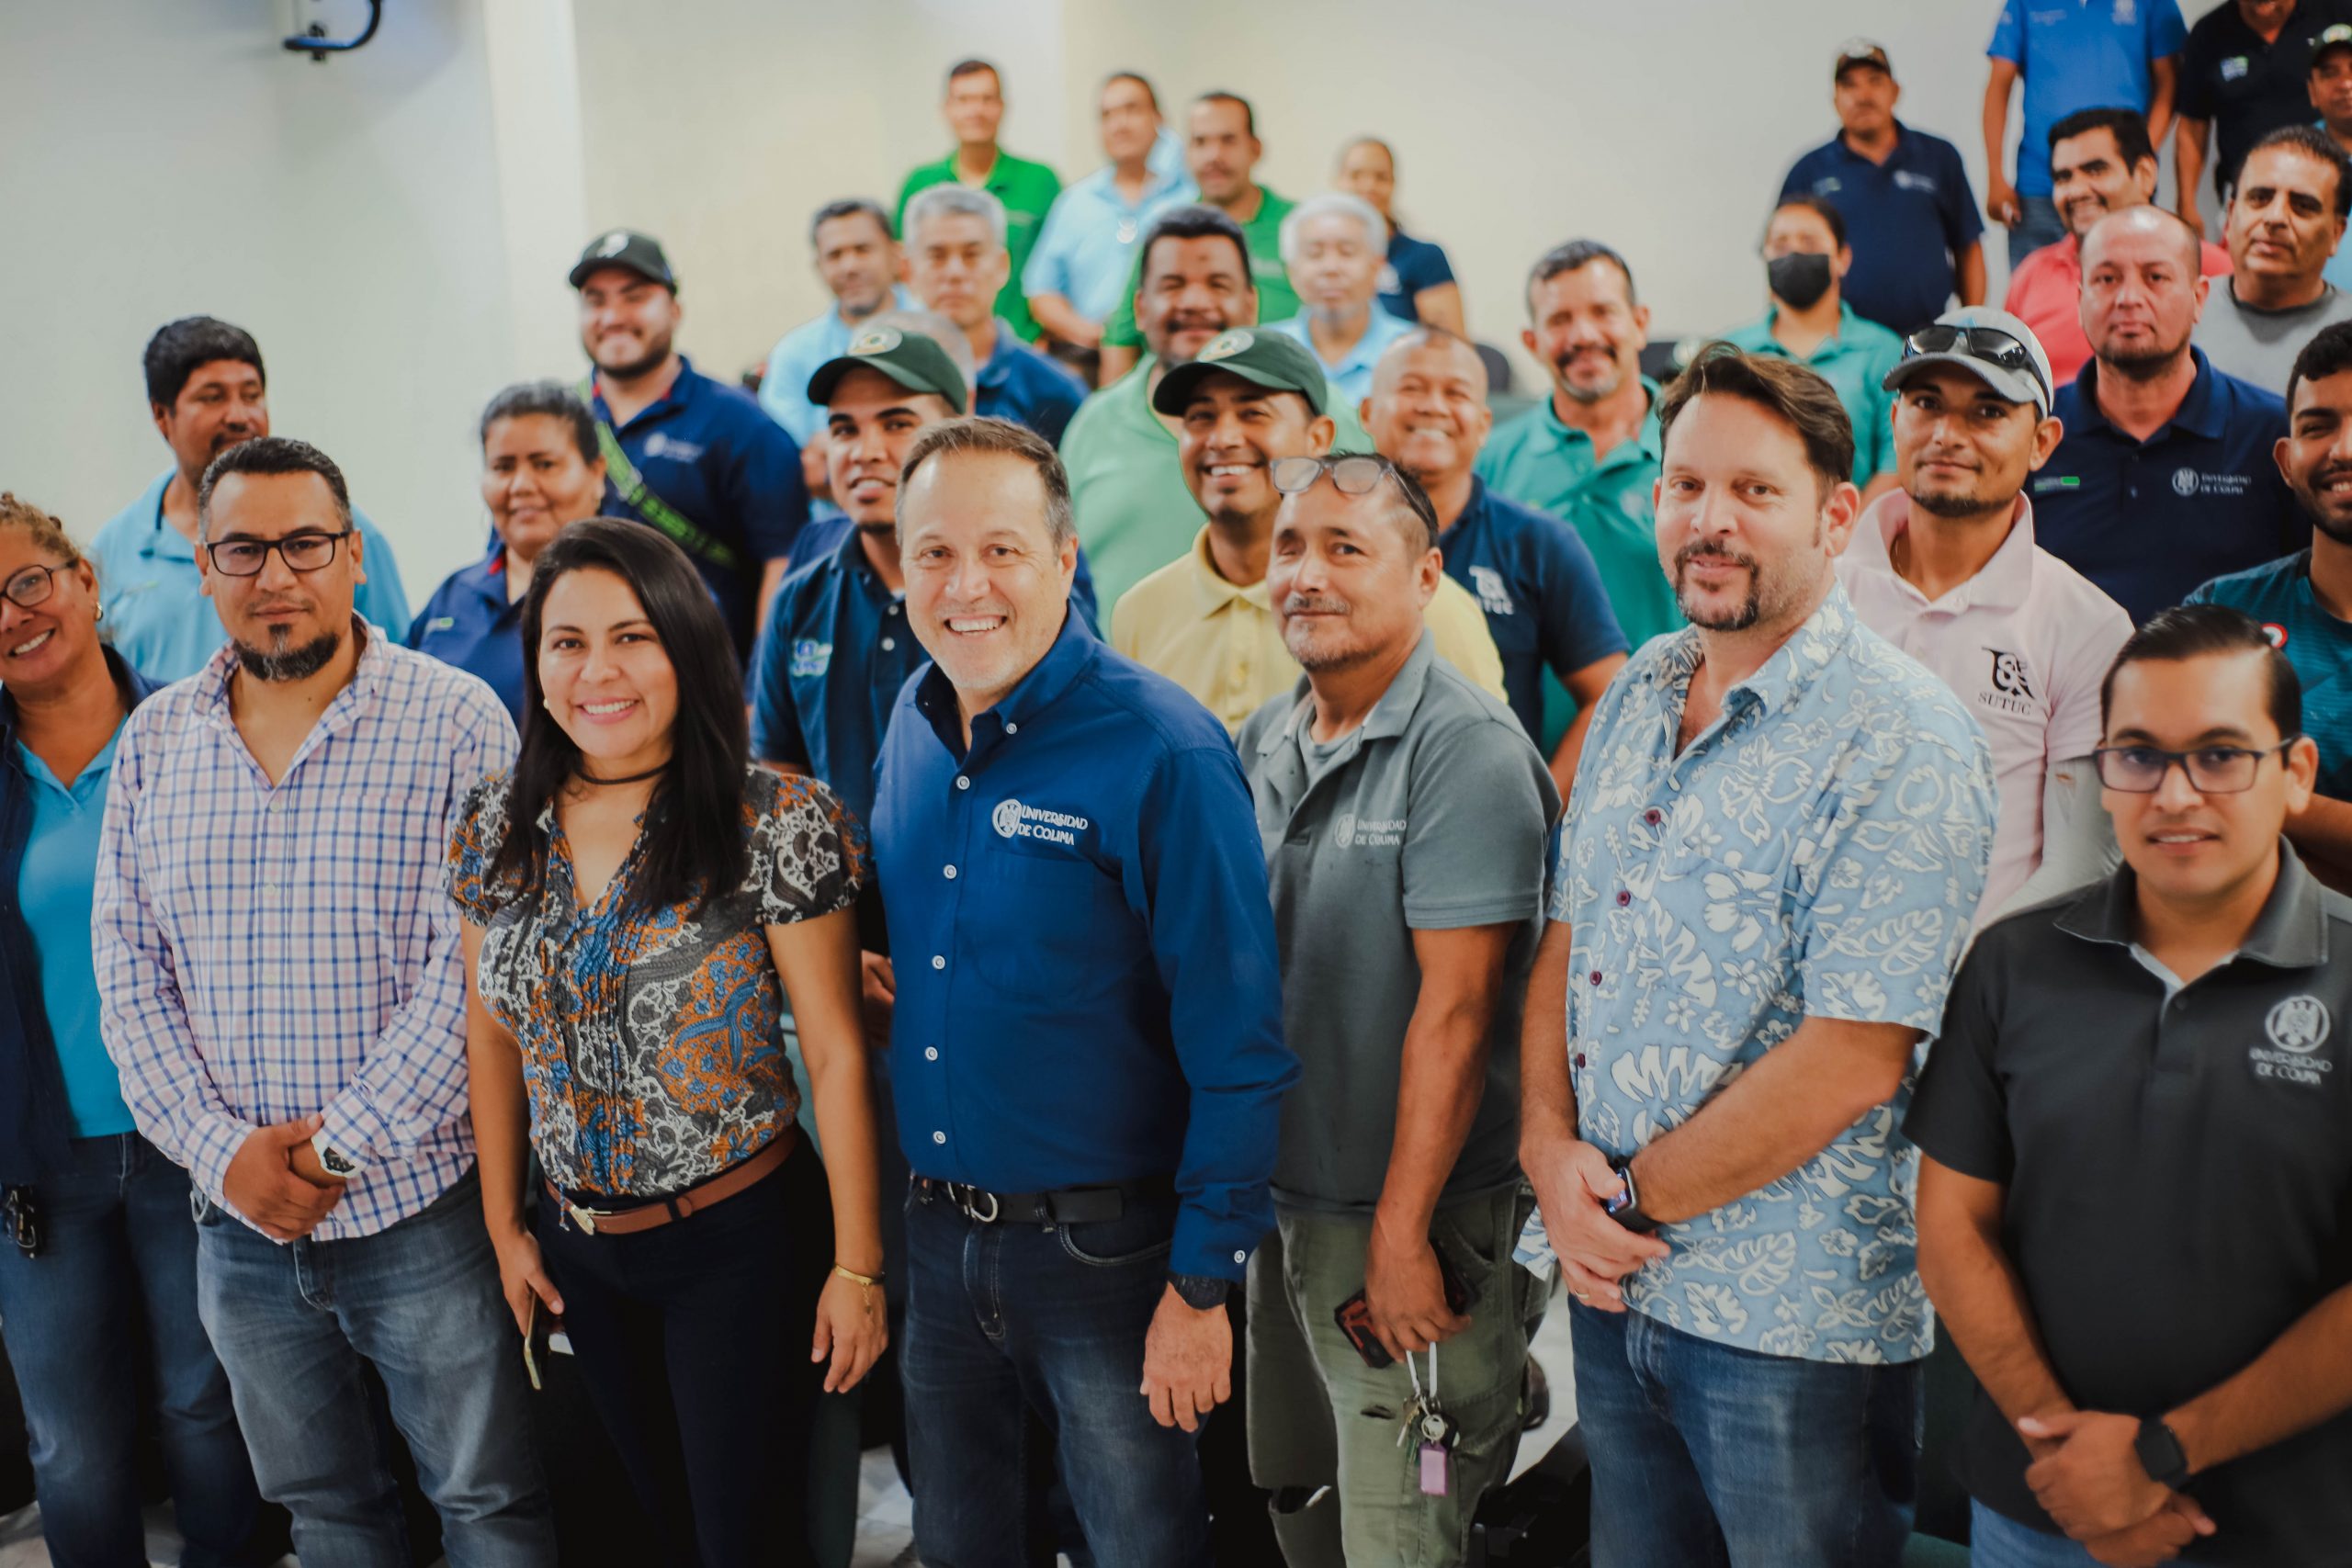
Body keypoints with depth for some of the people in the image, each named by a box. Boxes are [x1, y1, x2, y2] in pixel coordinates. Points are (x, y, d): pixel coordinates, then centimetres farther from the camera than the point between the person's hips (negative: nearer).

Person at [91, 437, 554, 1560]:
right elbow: (129, 974, 4)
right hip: (241, 1221, 4)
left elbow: (470, 969, -14)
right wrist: (223, 1150, -8)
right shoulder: (152, 742, 5)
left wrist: (340, 1146, -16)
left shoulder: (456, 721, -9)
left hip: (424, 1210, -4)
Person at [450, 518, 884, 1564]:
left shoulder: (776, 824, -16)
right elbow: (491, 1035, 9)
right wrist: (506, 1226, 11)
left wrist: (857, 1263, -11)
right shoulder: (495, 828, -1)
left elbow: (836, 1053, -13)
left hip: (740, 1242, -5)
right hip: (578, 1251, 5)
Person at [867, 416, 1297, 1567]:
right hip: (935, 1232, 6)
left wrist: (1202, 1286, -16)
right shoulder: (913, 725, 3)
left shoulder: (1164, 753, -18)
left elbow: (1238, 1049, -17)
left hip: (1104, 1248, -6)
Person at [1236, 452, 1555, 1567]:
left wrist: (1400, 1234, -21)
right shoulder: (1263, 744, 6)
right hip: (1279, 1200, 7)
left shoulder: (1465, 751, -17)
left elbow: (1454, 1011, -21)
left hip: (1412, 1222, -7)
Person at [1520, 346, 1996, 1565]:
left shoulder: (1905, 745, -16)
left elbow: (1851, 1061, -21)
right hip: (1609, 1284, 6)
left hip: (1797, 1327, -6)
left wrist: (1631, 1196, -13)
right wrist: (1551, 1152, -5)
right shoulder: (1638, 694, 8)